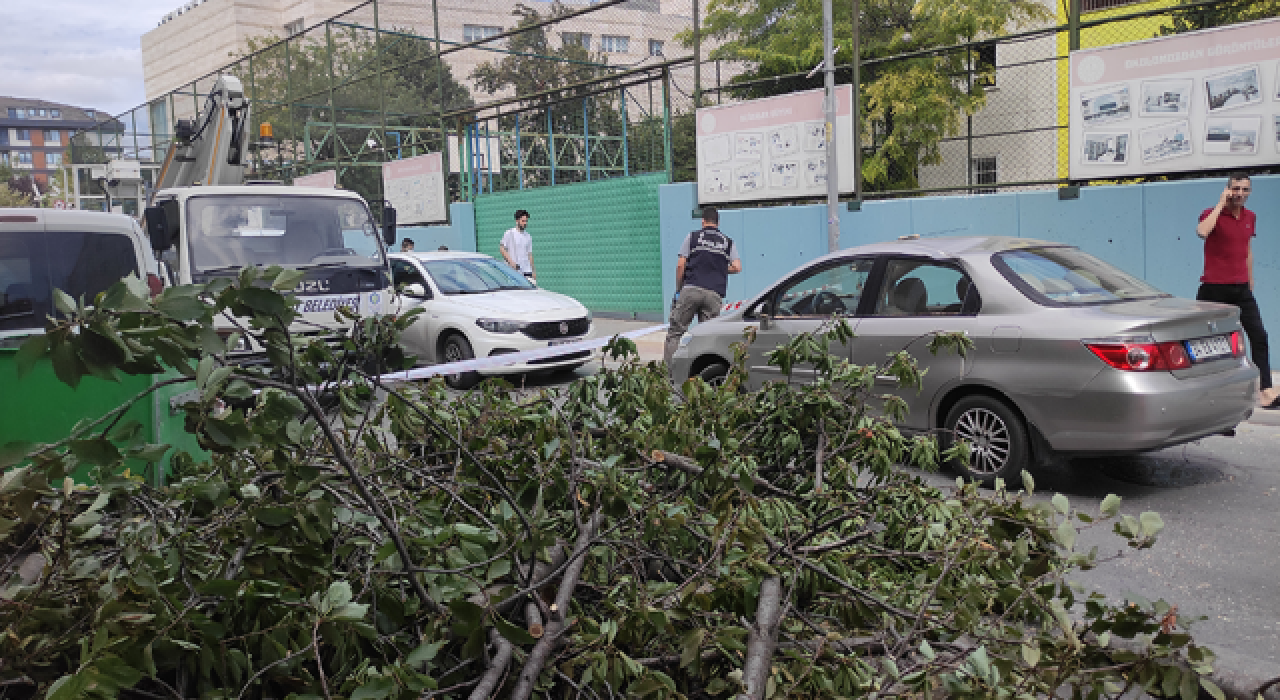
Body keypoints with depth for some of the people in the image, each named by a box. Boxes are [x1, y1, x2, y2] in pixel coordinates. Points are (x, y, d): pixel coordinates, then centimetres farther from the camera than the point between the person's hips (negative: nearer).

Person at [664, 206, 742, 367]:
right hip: (714, 295, 2)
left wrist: (678, 289, 12)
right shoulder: (728, 242, 15)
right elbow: (737, 267, 3)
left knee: (675, 331, 2)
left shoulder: (692, 237, 9)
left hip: (691, 289, -2)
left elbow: (680, 265, 3)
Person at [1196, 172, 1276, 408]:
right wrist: (1221, 203, -21)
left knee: (1259, 337, -4)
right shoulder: (1213, 214, -7)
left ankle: (1266, 392, -4)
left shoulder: (1250, 217, 12)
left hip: (1241, 289, 5)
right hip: (1214, 289, -5)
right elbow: (1202, 232, -31)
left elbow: (1247, 252, 22)